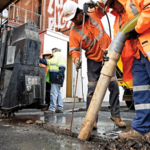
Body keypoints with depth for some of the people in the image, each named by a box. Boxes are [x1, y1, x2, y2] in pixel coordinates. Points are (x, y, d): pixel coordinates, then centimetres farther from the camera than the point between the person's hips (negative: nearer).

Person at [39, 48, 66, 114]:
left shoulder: (60, 56, -3)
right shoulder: (54, 57, 27)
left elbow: (62, 67, -15)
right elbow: (46, 62, 31)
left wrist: (59, 75, -24)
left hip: (56, 78, -10)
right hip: (54, 78, 10)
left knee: (54, 93, -10)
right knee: (58, 93, 10)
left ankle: (52, 109, -7)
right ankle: (60, 108, 16)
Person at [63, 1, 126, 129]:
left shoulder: (94, 14, 0)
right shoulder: (74, 32, -5)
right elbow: (74, 49, -9)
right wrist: (76, 59, -30)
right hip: (93, 60, -1)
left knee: (114, 85, 1)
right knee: (93, 89, -4)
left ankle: (115, 115, 16)